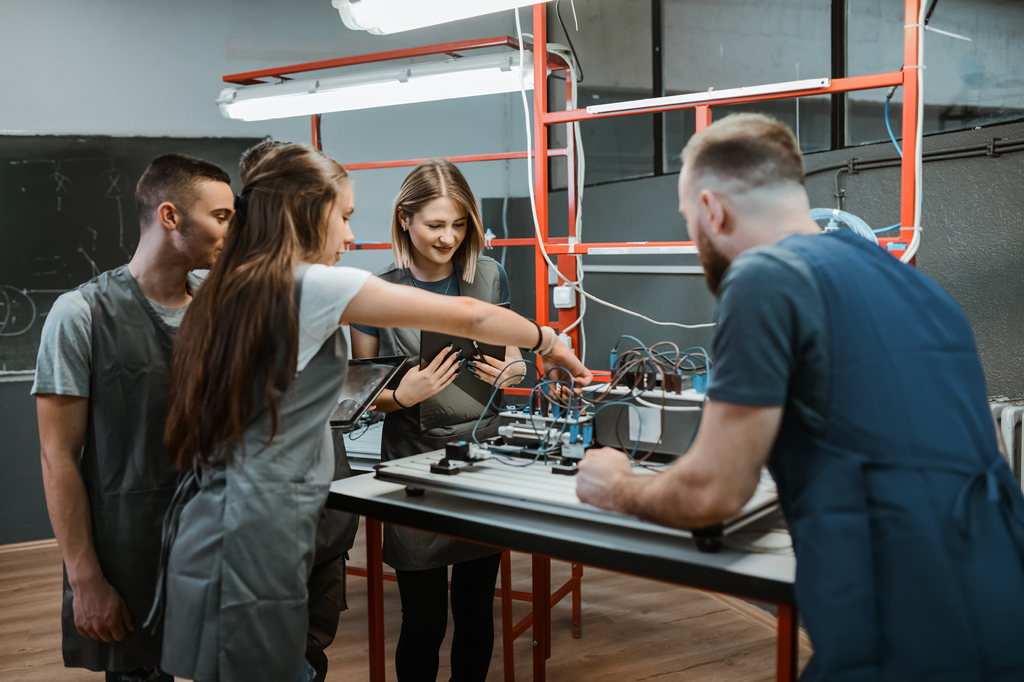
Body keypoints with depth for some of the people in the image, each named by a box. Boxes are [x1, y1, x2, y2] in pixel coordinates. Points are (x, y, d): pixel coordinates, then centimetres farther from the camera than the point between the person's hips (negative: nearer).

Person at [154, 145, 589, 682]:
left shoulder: (227, 290, 12)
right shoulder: (313, 286, -10)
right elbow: (465, 317, -4)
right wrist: (546, 341, 11)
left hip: (207, 514, 8)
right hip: (256, 532, -8)